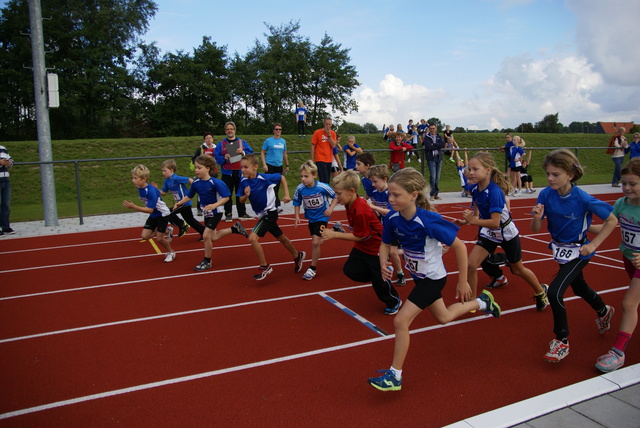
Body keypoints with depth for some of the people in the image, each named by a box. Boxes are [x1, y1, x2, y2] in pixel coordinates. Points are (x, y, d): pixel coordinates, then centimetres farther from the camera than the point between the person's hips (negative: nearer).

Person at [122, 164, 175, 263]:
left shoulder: (151, 191, -31)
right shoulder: (140, 188, -7)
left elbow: (150, 210, -33)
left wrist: (134, 207, -36)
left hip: (163, 214, -8)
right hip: (153, 215, 8)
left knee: (159, 238, -4)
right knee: (145, 236, 0)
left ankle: (171, 253, 23)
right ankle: (165, 231, 23)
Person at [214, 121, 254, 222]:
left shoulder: (242, 142, 9)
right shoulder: (221, 144, 7)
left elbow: (251, 153, 4)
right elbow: (216, 158, 3)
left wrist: (243, 152, -13)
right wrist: (224, 158, -14)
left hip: (240, 173, 1)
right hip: (227, 173, -1)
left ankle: (242, 213, 16)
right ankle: (228, 214, 7)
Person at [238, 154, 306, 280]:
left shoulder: (264, 178, -21)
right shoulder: (244, 182, -7)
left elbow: (282, 177, -5)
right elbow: (241, 201, -1)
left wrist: (286, 194, -6)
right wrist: (246, 195, -22)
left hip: (269, 213, -7)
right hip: (262, 215, 7)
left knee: (253, 238, -19)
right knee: (281, 238, 22)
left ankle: (264, 267, -3)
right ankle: (297, 256, 44)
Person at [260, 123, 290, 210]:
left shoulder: (283, 141, 10)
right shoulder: (268, 140, -3)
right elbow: (262, 153, -2)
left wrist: (287, 165, 18)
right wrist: (264, 164, -11)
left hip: (279, 166, 5)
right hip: (270, 166, -5)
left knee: (277, 187, 10)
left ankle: (275, 205, 19)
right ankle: (277, 205, -2)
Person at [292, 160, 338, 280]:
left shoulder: (322, 187, -24)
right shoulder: (300, 189, -17)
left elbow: (336, 196, -9)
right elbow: (297, 203, 0)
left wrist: (331, 208, -20)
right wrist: (297, 216, -10)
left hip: (322, 217, -5)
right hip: (310, 217, 5)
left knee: (315, 242, -12)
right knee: (316, 241, 19)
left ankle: (313, 268, 3)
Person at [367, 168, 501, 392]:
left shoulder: (428, 221, -32)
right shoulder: (392, 218, -15)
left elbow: (459, 246, -22)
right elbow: (385, 243, 2)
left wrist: (463, 282, -16)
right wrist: (384, 264, -19)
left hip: (433, 278, -7)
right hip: (418, 276, 8)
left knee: (401, 321, -14)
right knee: (443, 317, 27)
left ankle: (395, 375, 2)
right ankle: (481, 302, 52)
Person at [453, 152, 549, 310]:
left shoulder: (494, 191, -32)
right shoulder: (474, 189, -11)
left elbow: (495, 222, -35)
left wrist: (474, 221, -44)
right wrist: (467, 220, -8)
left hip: (506, 233, -5)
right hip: (488, 233, 5)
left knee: (518, 269, 16)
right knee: (471, 264, -11)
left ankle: (541, 291, 46)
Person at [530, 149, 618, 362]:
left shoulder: (583, 199, -26)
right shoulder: (546, 195, -15)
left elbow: (612, 220, -14)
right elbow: (535, 229, -10)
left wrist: (593, 244, -17)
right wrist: (537, 217, -31)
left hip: (578, 252, -6)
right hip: (560, 249, 6)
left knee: (555, 291, -18)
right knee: (579, 288, 28)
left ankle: (562, 341, 2)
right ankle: (604, 311, 60)